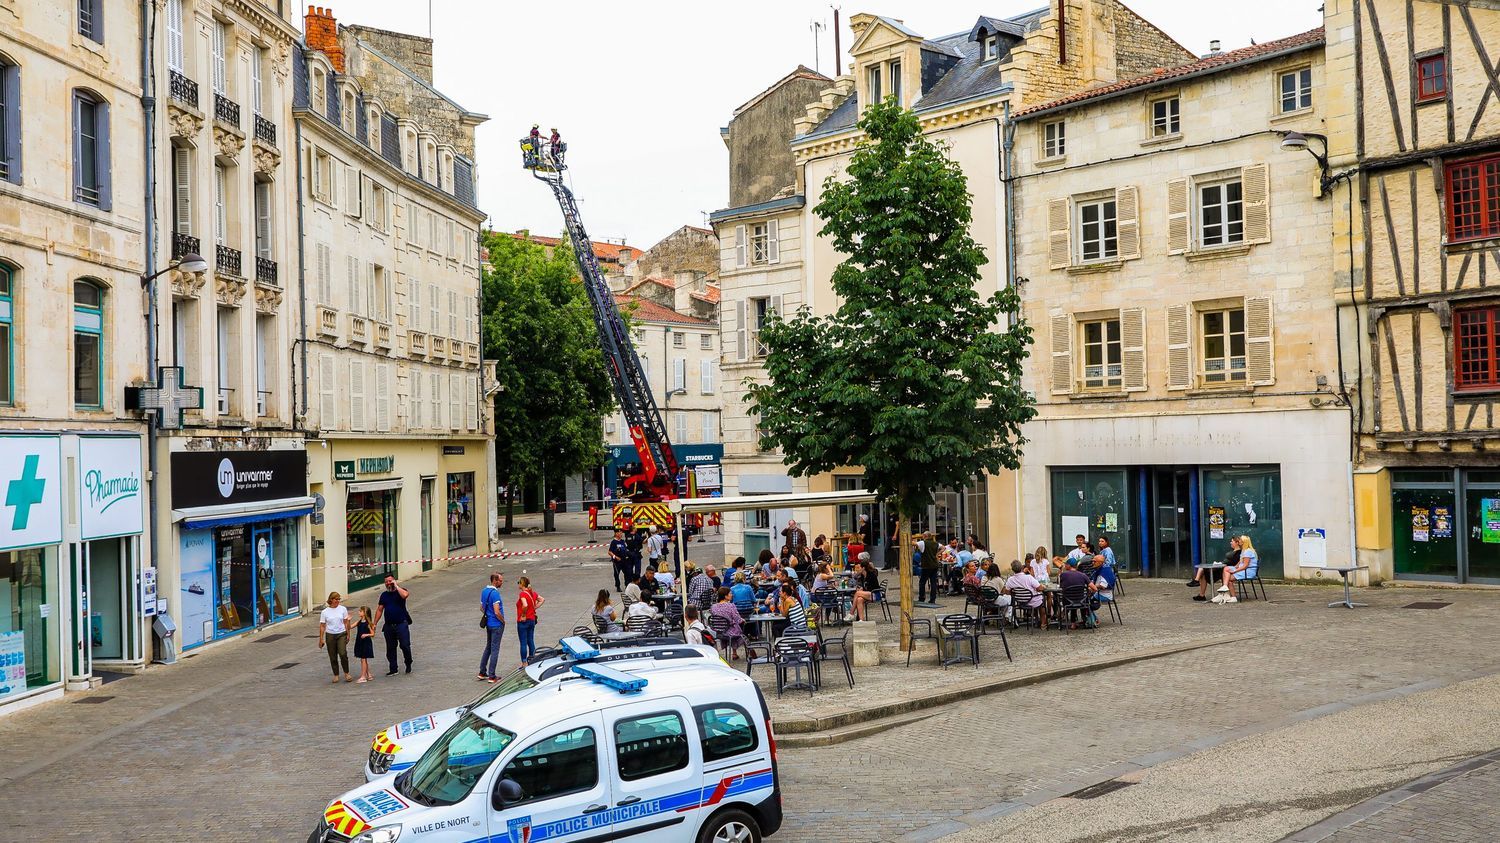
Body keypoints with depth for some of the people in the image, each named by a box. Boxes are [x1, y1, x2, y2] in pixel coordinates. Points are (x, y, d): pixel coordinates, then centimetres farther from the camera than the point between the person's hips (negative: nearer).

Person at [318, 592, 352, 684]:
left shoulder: (343, 609, 0)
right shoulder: (325, 612, -1)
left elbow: (346, 622, 5)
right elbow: (322, 626, 1)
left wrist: (348, 635, 4)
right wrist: (321, 639, -1)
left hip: (341, 634, -1)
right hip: (330, 635, 1)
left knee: (343, 654, -15)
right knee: (333, 657, 5)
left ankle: (346, 673, 0)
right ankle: (336, 675, 18)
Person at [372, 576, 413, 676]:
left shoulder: (400, 590, 0)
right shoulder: (384, 595, 13)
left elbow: (405, 595, -26)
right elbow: (379, 610, 14)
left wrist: (396, 586, -15)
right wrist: (375, 623, 8)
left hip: (401, 624, -5)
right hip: (389, 626, 5)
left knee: (405, 645, -8)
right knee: (390, 648, 8)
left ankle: (408, 665, 12)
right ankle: (393, 669, 16)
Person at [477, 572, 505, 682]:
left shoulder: (484, 591, 7)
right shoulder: (495, 593, -22)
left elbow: (481, 607, 16)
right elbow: (497, 612, -24)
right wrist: (503, 621, -9)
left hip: (488, 623, 8)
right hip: (497, 625, -8)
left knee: (488, 647, 18)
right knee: (494, 650, -2)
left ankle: (482, 672, 21)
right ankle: (492, 676, 2)